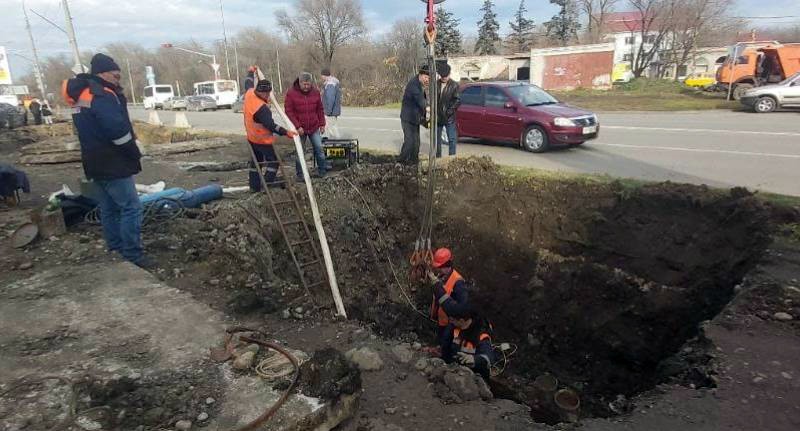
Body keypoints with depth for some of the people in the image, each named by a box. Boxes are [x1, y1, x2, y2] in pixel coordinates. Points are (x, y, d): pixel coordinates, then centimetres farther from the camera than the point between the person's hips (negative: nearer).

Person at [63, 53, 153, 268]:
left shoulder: (81, 95, 16)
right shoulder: (102, 95, -16)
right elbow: (118, 131, -23)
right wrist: (135, 153, -10)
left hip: (96, 163, 10)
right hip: (112, 164, -10)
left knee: (109, 209, 15)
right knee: (131, 207, -8)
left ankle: (117, 251, 23)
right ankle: (132, 255, -6)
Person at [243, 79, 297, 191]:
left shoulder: (249, 93, -6)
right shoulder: (261, 108, -31)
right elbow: (271, 125, -32)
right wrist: (285, 132, -32)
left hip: (252, 138, 9)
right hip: (262, 140, -9)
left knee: (256, 161, 19)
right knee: (273, 161, 4)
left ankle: (254, 186, 25)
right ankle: (268, 182, 0)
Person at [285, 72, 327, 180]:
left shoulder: (316, 92, 0)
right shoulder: (291, 93, -10)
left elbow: (320, 110, 9)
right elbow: (289, 111, -11)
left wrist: (322, 124, 6)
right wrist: (297, 126, -16)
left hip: (314, 127, 2)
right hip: (299, 129, -2)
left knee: (319, 148, 5)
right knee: (299, 152, 7)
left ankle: (323, 170, 20)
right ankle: (300, 174, 17)